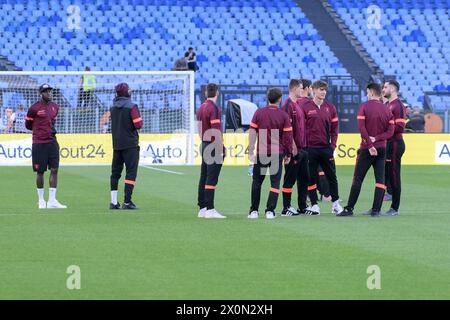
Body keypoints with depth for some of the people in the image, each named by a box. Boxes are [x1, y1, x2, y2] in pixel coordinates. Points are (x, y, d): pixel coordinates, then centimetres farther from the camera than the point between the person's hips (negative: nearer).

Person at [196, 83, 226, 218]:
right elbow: (216, 130, -17)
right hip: (214, 145, -9)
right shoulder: (214, 108, -14)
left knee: (203, 177, 10)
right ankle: (209, 209, -10)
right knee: (212, 178, -9)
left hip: (204, 145, 9)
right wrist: (221, 149, -15)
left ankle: (202, 208, 13)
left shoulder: (201, 108, 12)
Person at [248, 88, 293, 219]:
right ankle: (270, 211, -1)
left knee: (257, 182, 11)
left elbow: (252, 133, -3)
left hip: (261, 153, 1)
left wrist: (251, 152, 0)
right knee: (275, 182, 5)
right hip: (277, 154, -1)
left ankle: (254, 211, 11)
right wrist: (288, 154, 8)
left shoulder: (259, 113, -1)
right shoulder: (283, 115, -3)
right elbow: (288, 136, -1)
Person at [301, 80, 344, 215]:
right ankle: (314, 205, 7)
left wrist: (333, 145, 3)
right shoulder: (306, 107, -2)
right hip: (310, 148, -3)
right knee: (311, 177, 1)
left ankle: (335, 203, 16)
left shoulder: (330, 107, 7)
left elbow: (334, 127, 11)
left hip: (326, 148, 3)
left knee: (332, 176, 6)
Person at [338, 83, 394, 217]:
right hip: (382, 148, 3)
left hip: (366, 150, -3)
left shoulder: (364, 107, -6)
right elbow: (390, 131, 0)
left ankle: (349, 209, 2)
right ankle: (376, 210, -2)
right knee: (380, 179, 3)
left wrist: (370, 145, -16)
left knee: (358, 178, 1)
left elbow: (361, 128, -15)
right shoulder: (387, 110, 7)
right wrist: (377, 139, -7)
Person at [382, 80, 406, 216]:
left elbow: (400, 127, -20)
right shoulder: (387, 105, 17)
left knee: (394, 176, -4)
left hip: (395, 144, -10)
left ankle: (395, 208, 2)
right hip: (386, 144, 10)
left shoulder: (398, 106, -12)